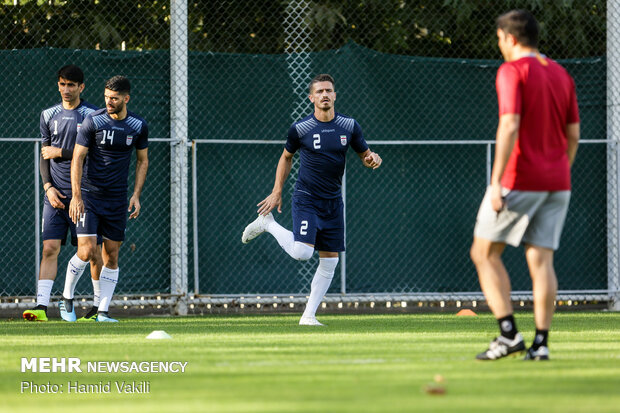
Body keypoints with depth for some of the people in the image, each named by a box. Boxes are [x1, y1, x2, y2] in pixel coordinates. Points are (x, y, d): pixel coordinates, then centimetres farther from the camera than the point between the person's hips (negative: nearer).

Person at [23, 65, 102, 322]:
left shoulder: (92, 115, -1)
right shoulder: (49, 115, 12)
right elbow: (44, 156, 13)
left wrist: (60, 153, -6)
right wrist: (48, 186, -1)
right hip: (55, 194, 3)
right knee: (50, 248, -7)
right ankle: (42, 306, -14)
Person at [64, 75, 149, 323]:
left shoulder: (138, 126, 1)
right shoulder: (93, 121, -9)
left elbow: (142, 160, 13)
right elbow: (77, 158, -7)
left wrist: (136, 195, 3)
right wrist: (76, 196, -15)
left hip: (117, 200, 3)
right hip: (89, 195, -3)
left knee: (111, 256, 2)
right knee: (86, 251, -13)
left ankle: (103, 311, 6)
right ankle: (67, 297, 10)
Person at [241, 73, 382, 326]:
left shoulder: (349, 126, 0)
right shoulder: (300, 129, -8)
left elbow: (365, 155, 10)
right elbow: (286, 157, 8)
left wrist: (372, 160, -14)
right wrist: (277, 192, 5)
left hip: (333, 201, 4)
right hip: (306, 199, -4)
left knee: (330, 261, 2)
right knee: (302, 253, -20)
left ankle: (309, 315, 12)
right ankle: (268, 224, 7)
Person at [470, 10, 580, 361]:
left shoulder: (513, 71, -9)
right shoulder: (562, 75, 13)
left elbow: (510, 126, -19)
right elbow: (573, 134, 14)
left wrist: (496, 182, -20)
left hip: (519, 181, -7)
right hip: (557, 183, 7)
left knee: (485, 253, 4)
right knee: (541, 260, 4)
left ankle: (509, 333, -6)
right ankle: (541, 342, -3)